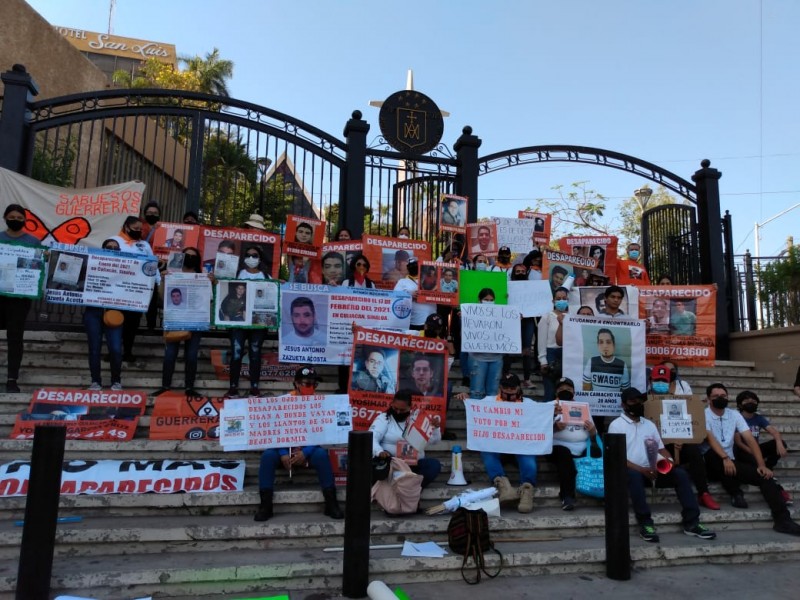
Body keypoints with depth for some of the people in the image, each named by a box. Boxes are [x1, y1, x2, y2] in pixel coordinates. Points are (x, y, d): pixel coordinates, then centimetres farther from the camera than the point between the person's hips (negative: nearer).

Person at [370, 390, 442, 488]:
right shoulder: (383, 418, 2)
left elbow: (433, 440, 8)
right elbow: (372, 438, -12)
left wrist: (436, 427, -14)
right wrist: (379, 451, -33)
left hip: (415, 463, 3)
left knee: (434, 465, -24)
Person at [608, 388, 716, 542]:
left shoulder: (649, 424, 19)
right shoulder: (616, 425, -2)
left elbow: (661, 449, 17)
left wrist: (669, 461, -7)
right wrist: (642, 470, -21)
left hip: (651, 470, 6)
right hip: (631, 471, -6)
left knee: (680, 473, -15)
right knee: (635, 476, -39)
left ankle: (691, 523, -15)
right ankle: (645, 523, -31)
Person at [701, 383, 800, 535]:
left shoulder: (734, 415, 11)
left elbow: (750, 440, 1)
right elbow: (710, 438, -20)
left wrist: (761, 465, -13)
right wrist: (725, 458, -36)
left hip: (730, 462, 4)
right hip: (710, 463, -4)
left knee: (764, 475, -19)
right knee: (714, 455, -39)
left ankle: (782, 520, -23)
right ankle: (736, 493, -20)